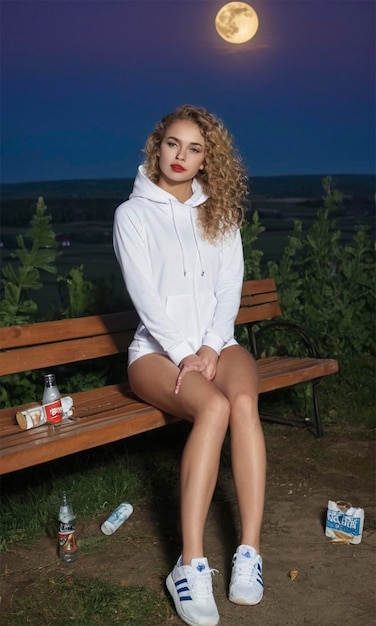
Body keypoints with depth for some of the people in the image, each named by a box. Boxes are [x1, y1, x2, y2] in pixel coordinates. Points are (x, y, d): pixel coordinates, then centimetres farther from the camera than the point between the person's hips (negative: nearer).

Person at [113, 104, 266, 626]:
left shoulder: (220, 213, 14)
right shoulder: (133, 214, 3)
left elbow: (229, 287, 5)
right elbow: (146, 297, -7)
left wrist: (211, 348, -11)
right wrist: (185, 355, -17)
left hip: (217, 343, 3)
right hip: (158, 348, -3)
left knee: (244, 401, -32)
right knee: (213, 407, -34)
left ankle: (250, 552, -29)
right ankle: (191, 566, -32)